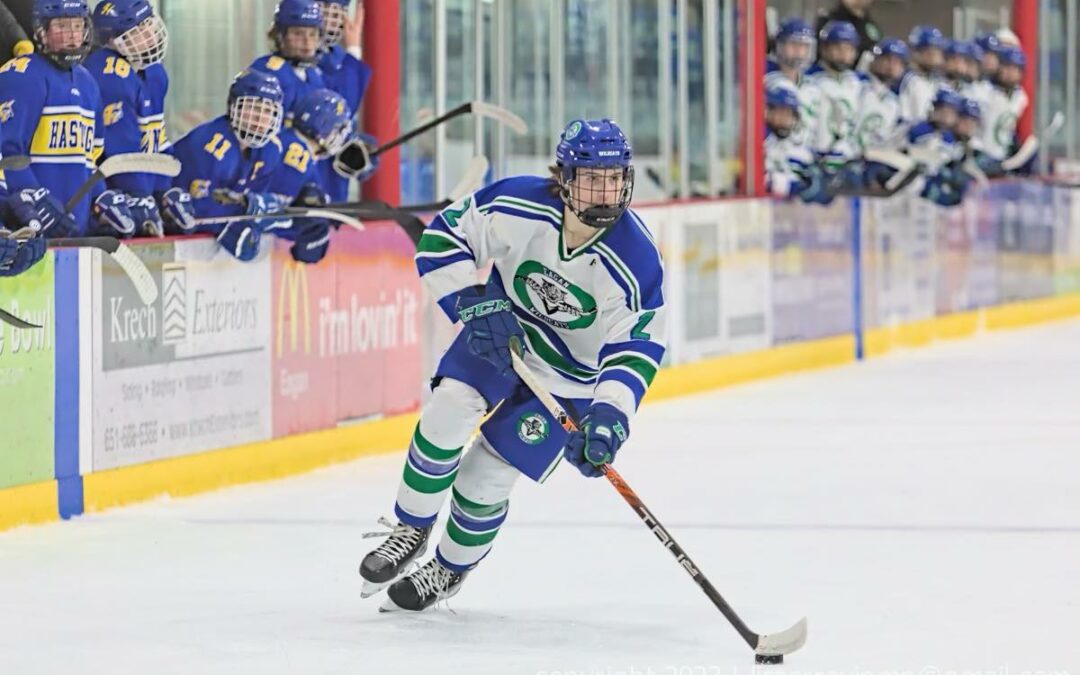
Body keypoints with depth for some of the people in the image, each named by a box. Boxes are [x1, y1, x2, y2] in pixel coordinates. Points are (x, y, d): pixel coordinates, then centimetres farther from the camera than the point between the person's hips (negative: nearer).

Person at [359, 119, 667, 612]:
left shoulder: (635, 261, -30)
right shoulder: (516, 206, -26)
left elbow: (634, 350, -25)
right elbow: (443, 238, -14)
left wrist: (608, 417, -40)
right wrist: (474, 304, -25)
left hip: (572, 377, -2)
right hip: (503, 332, 2)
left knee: (485, 476, -4)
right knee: (447, 412, -20)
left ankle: (450, 570, 25)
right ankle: (411, 531, 5)